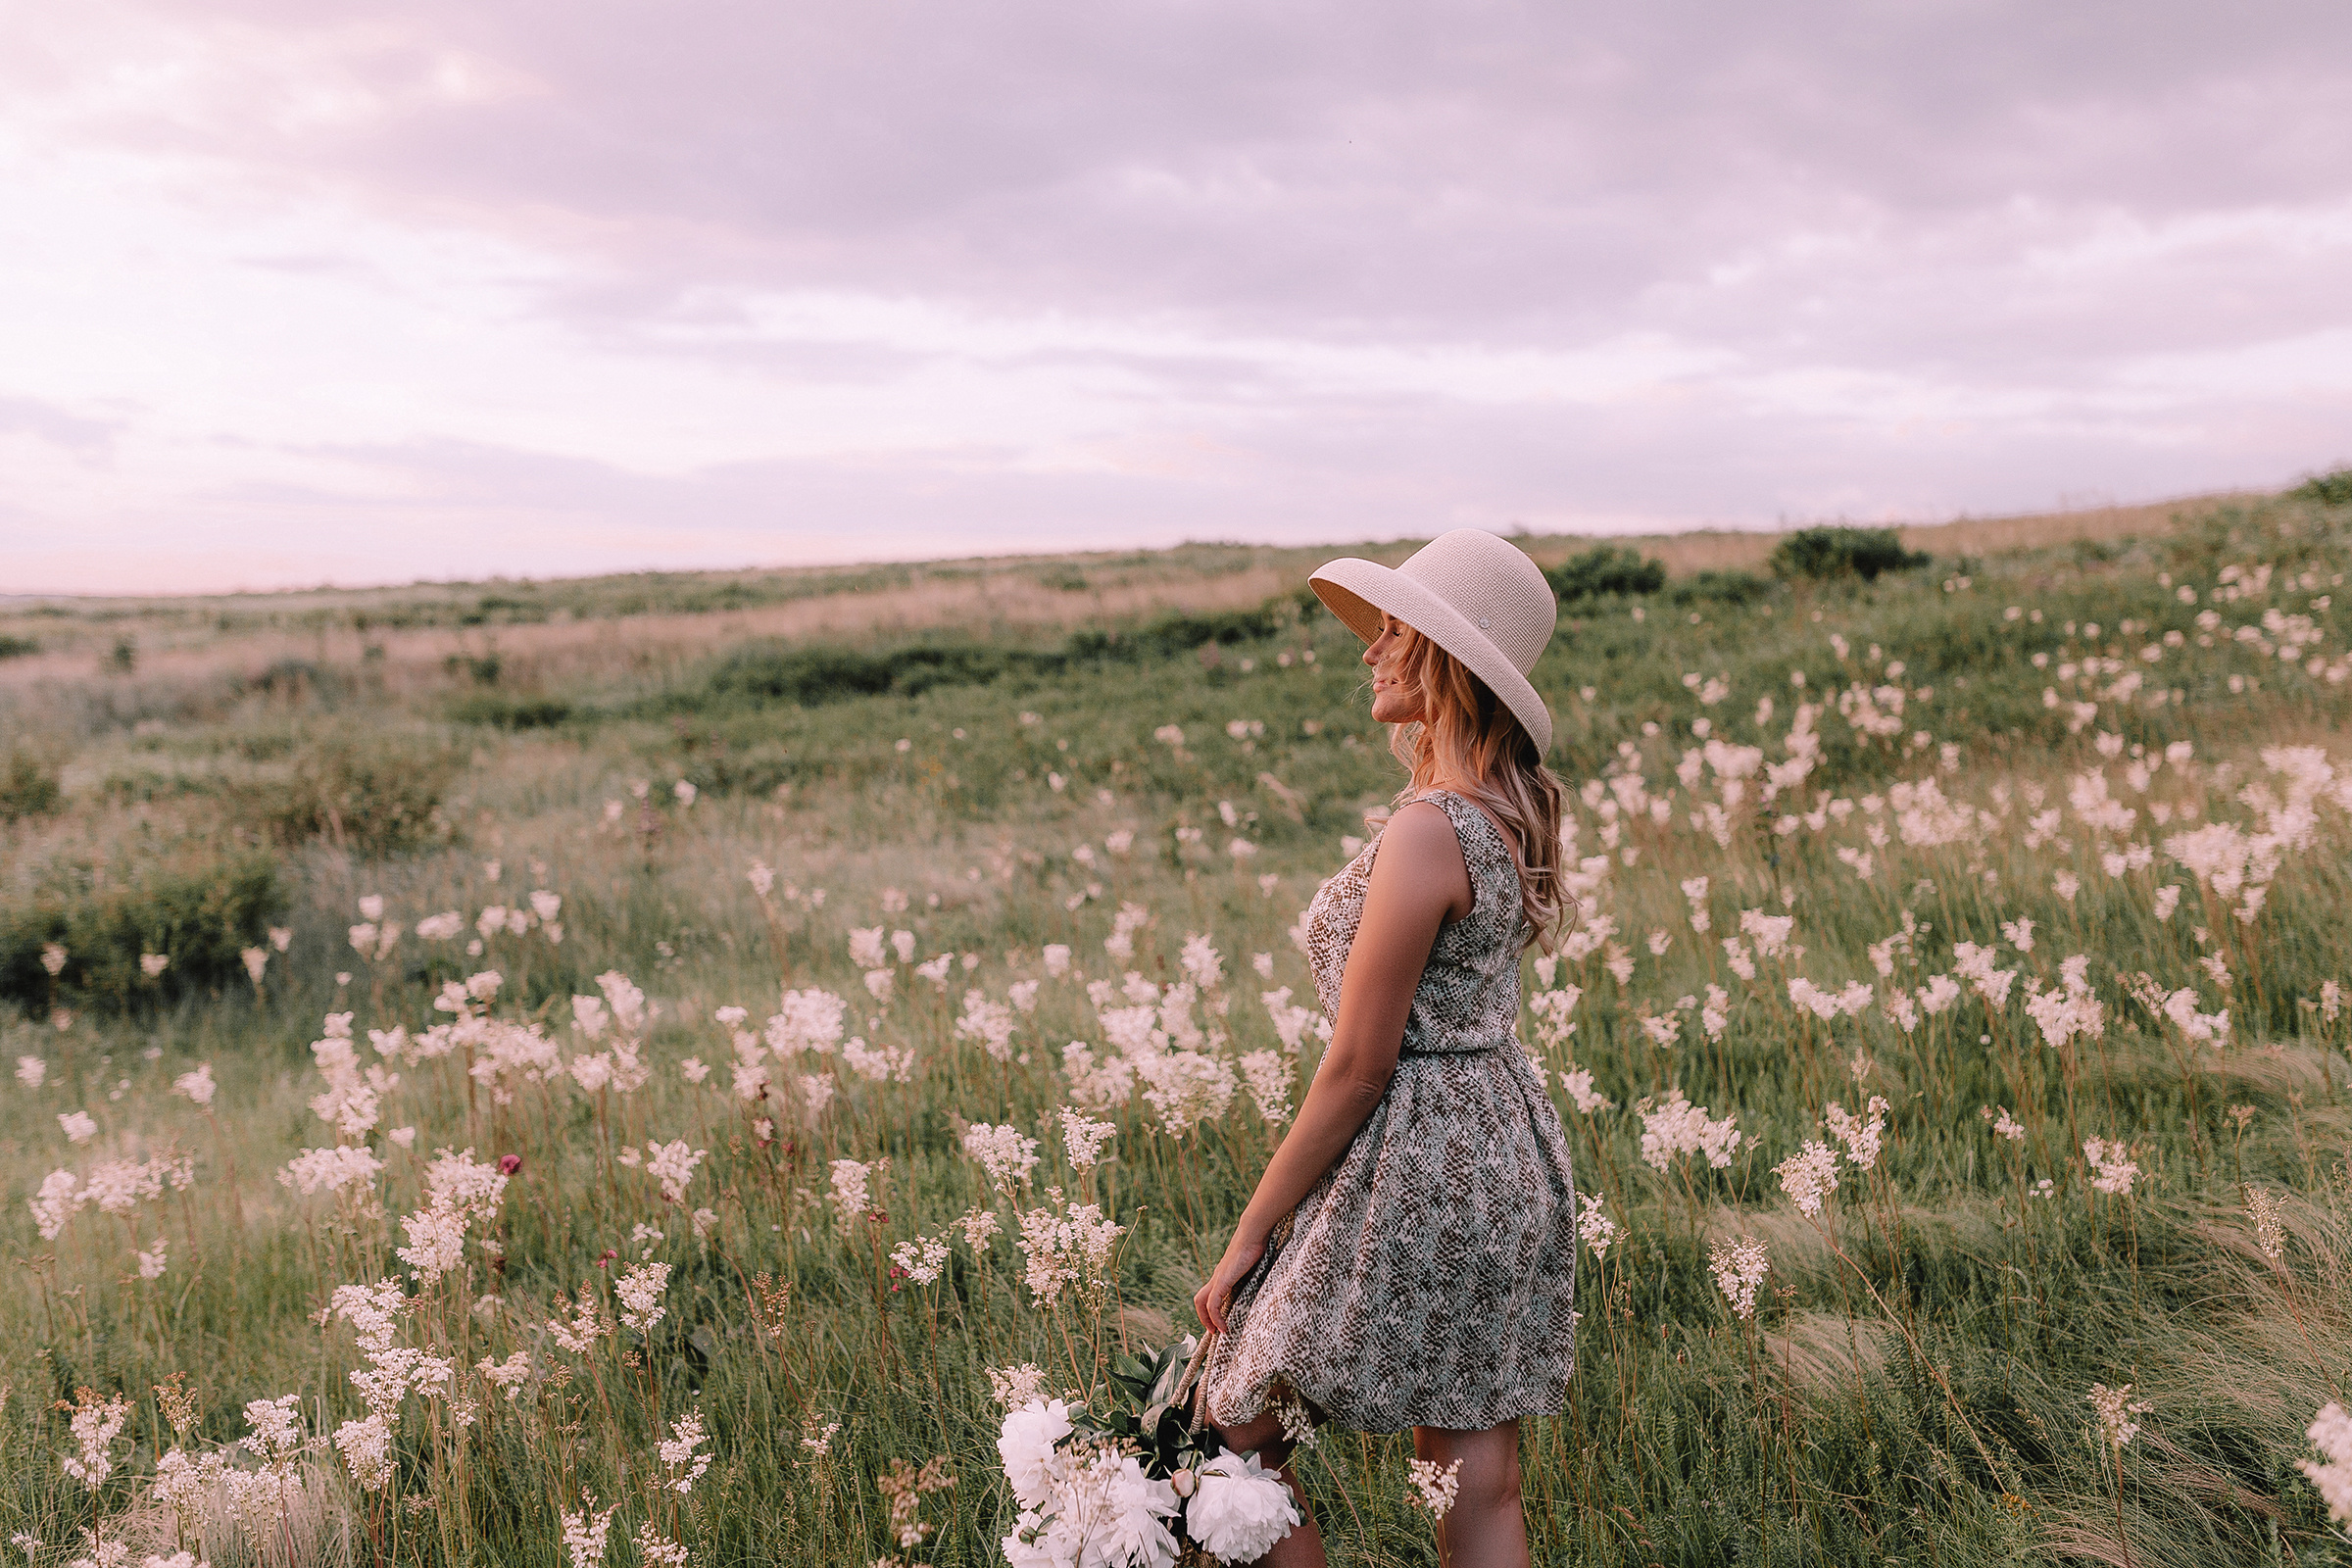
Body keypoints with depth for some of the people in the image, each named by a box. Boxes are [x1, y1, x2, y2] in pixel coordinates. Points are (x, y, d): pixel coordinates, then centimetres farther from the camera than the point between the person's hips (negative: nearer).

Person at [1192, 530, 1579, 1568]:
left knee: (1237, 1437, 9)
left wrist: (1249, 1235, -12)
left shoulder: (1428, 828, -21)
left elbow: (1357, 1067, -18)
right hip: (1509, 1154, 9)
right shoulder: (1515, 806, 6)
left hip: (1414, 1164, -9)